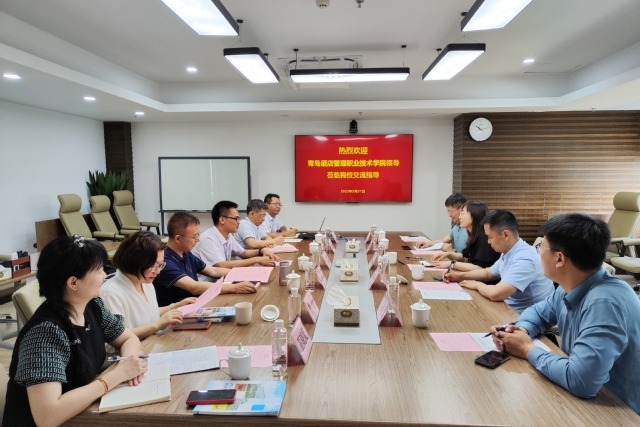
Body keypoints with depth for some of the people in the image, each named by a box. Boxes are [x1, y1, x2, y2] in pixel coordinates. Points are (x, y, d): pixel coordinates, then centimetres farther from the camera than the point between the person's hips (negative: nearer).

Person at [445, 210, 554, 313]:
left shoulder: (524, 259, -27)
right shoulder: (508, 253, 4)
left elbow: (495, 294, -36)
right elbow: (488, 273, 21)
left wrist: (477, 284, -15)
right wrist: (460, 275, 8)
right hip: (511, 309, 8)